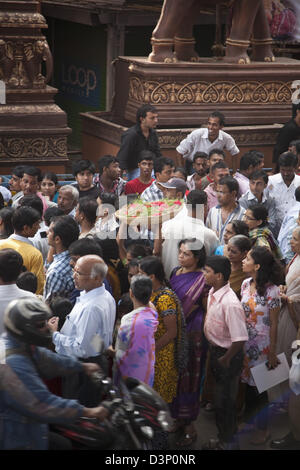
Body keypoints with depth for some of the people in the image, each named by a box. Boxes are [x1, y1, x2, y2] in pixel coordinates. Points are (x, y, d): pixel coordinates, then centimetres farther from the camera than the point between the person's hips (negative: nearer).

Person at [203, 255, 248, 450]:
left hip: (228, 354, -9)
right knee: (220, 399, 23)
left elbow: (240, 339, -31)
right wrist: (214, 354, 14)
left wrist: (225, 359, -17)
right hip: (215, 350, 9)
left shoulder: (230, 303, -31)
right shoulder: (213, 293, -3)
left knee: (225, 401, 7)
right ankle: (223, 438, 41)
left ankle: (229, 443, 26)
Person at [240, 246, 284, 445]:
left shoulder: (271, 290, -20)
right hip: (244, 342, 6)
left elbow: (274, 324, -14)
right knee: (247, 380, 18)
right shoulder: (246, 284, -1)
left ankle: (262, 428, 23)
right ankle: (248, 415, 40)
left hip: (261, 345, -6)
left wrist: (272, 353, -11)